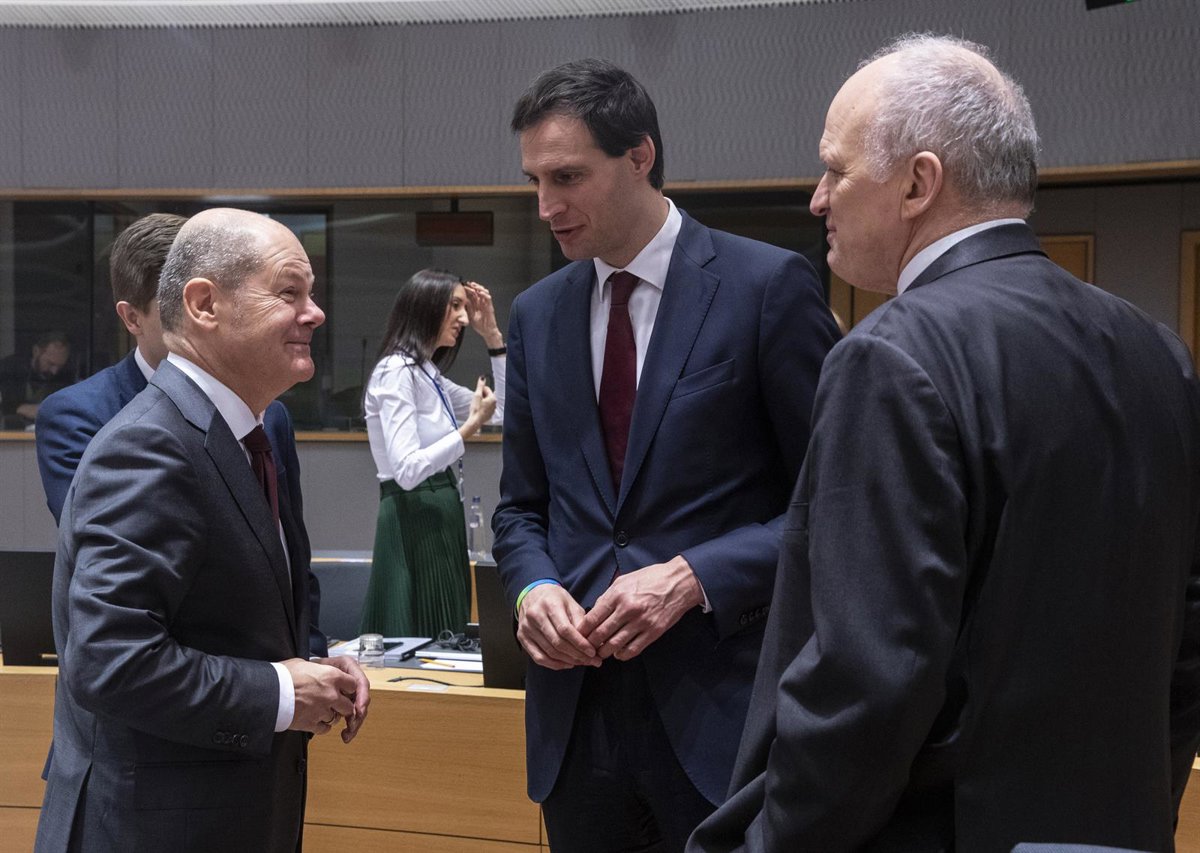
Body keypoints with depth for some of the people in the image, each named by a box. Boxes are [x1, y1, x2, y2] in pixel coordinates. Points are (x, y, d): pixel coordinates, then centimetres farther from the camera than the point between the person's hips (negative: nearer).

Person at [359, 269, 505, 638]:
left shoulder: (430, 375, 16)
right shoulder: (396, 371, -13)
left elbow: (505, 411, 21)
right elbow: (407, 470, -21)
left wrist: (492, 336, 16)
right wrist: (470, 426, -18)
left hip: (440, 523, 10)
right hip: (414, 522, -10)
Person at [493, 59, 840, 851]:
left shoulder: (770, 286, -7)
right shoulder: (536, 313, 10)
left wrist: (694, 578, -17)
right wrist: (534, 585, -5)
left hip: (722, 705, -4)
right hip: (577, 706, 5)